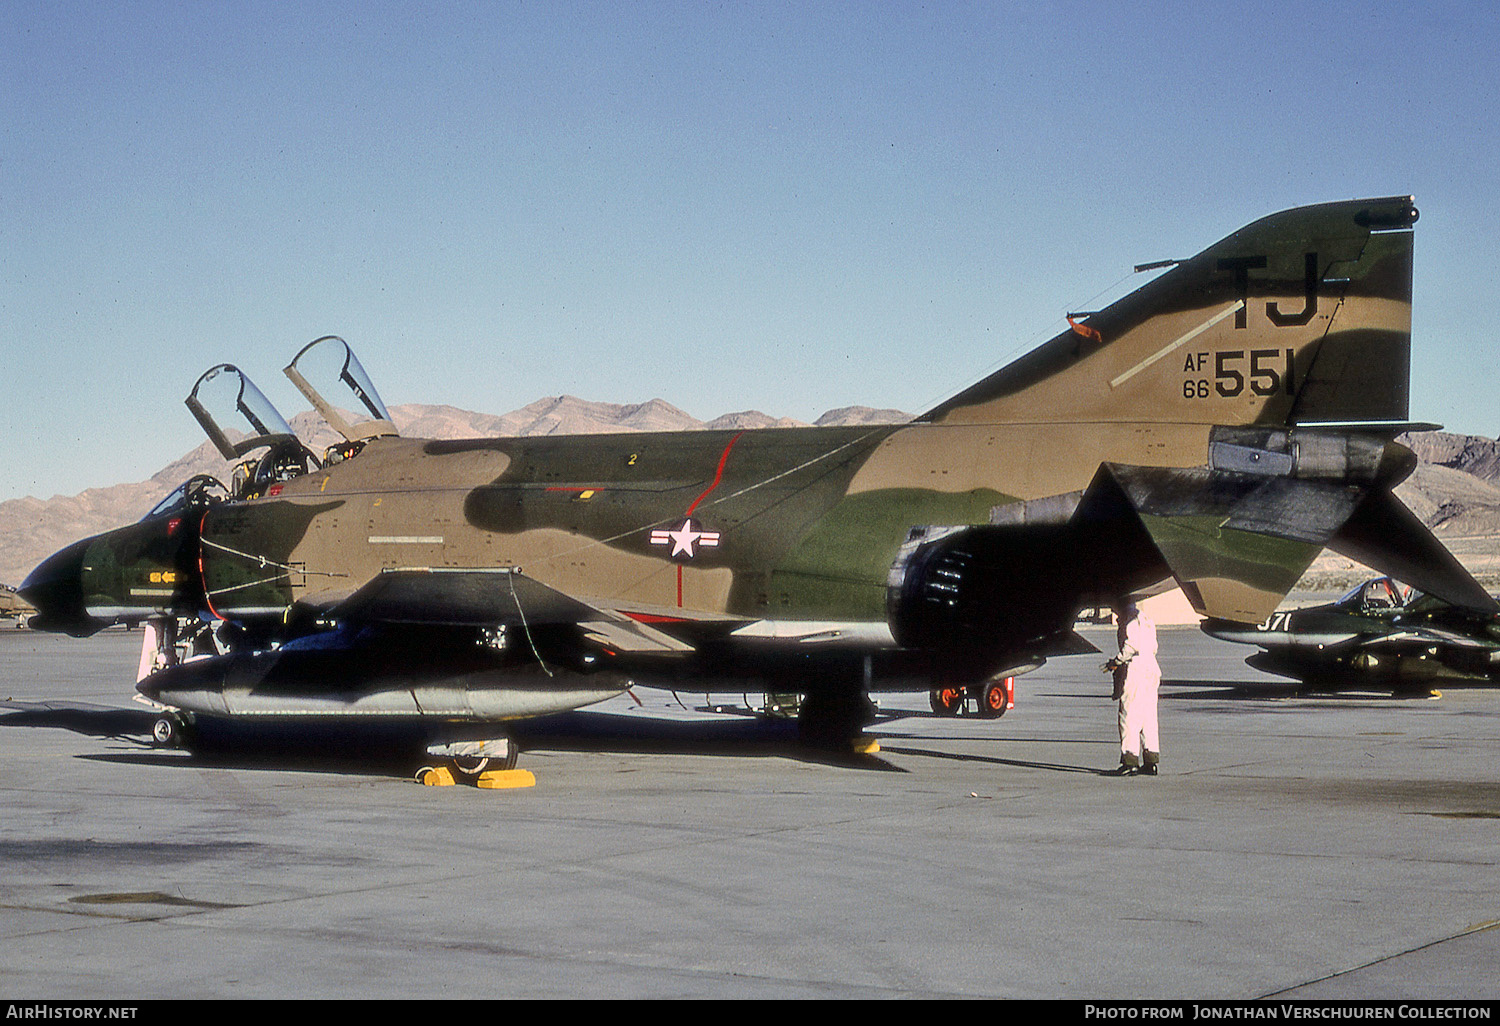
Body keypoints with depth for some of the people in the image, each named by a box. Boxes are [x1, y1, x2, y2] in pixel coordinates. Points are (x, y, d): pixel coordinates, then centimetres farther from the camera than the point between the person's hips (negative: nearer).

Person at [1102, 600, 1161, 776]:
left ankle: (1130, 762, -9)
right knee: (1148, 718, 10)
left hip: (1135, 673, -9)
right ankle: (1151, 762, 10)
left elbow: (1132, 646, -19)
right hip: (1150, 670, 9)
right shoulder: (1146, 620, 20)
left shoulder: (1130, 621, -9)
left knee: (1129, 717, -7)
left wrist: (1116, 662, -10)